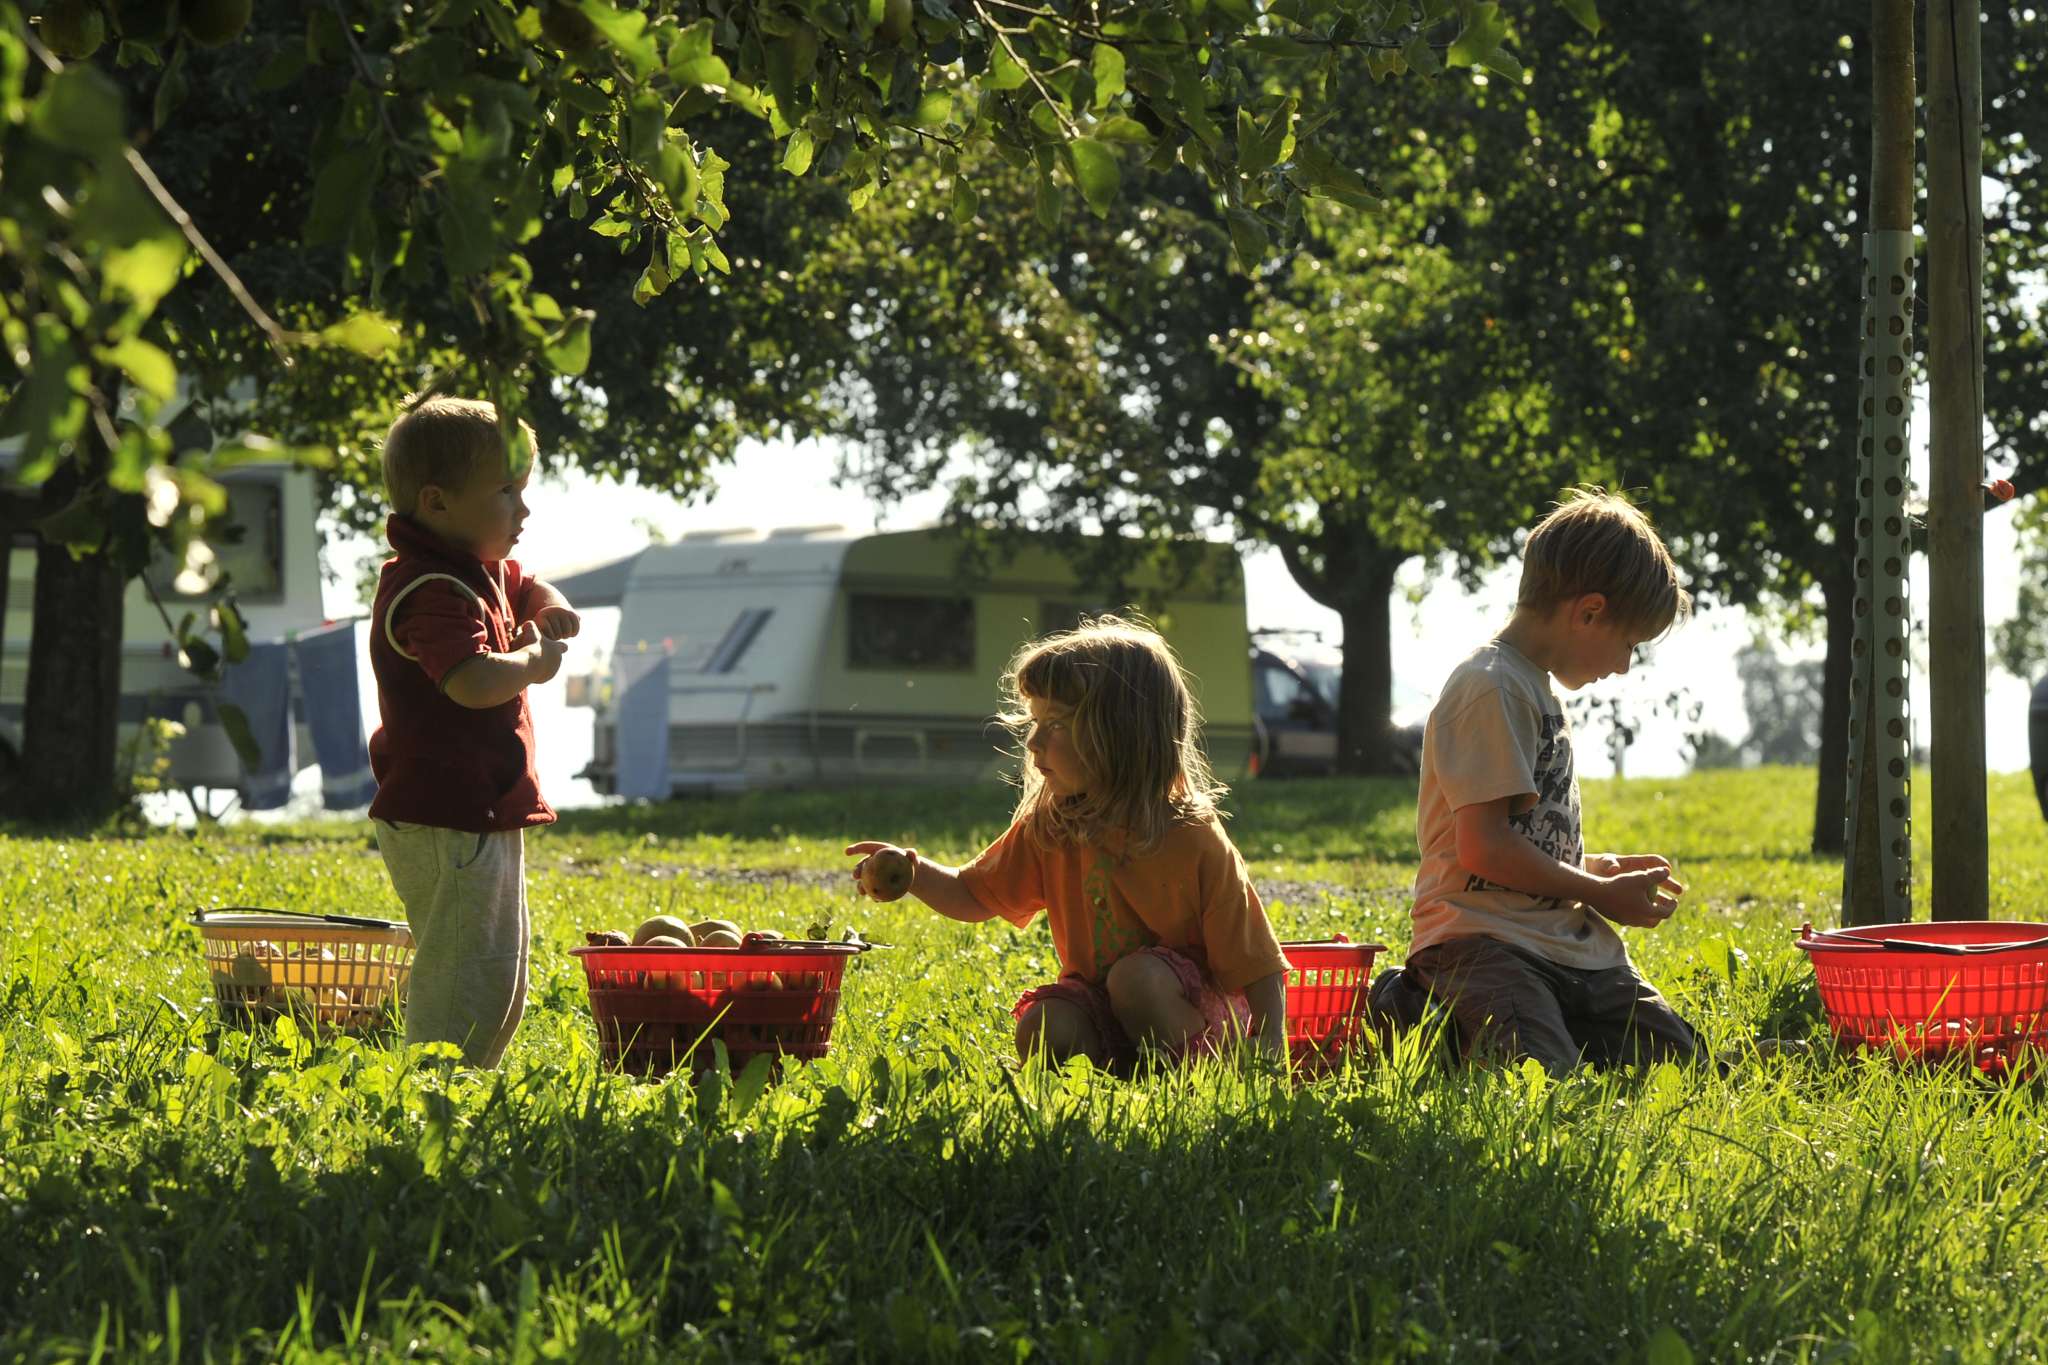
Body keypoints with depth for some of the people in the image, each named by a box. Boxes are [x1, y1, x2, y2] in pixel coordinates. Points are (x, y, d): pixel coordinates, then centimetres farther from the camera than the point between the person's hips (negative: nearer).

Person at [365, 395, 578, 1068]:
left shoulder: (487, 574, 13)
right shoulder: (432, 591, -19)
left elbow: (531, 589, 34)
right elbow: (472, 681, -34)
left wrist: (550, 610, 10)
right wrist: (534, 660, -15)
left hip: (482, 818, 11)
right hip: (449, 827, -11)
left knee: (500, 985, 17)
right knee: (462, 987, -11)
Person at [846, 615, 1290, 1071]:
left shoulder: (1194, 842, -17)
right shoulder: (1046, 829, -2)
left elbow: (1259, 964, -14)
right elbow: (975, 897, 9)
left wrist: (1268, 1042, -27)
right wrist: (916, 874, -11)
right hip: (1100, 1009, 4)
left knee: (1138, 976, -34)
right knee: (1041, 1028, -26)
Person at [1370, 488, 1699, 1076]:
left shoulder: (1538, 688, 22)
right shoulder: (1491, 690, -11)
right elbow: (1486, 847, -18)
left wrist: (1603, 867, 16)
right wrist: (1602, 893, -7)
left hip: (1567, 944, 10)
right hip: (1482, 936, -10)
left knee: (1678, 1061, 0)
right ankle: (1422, 1013, -3)